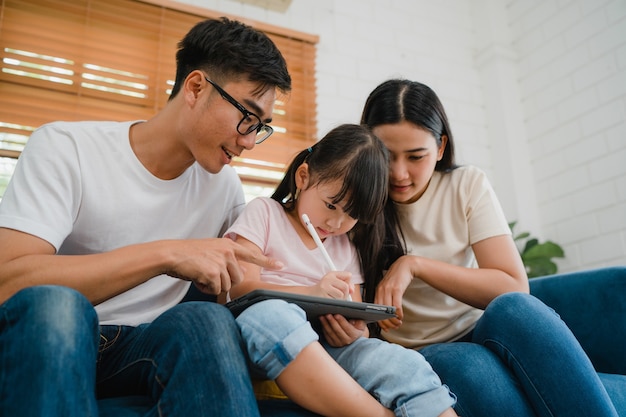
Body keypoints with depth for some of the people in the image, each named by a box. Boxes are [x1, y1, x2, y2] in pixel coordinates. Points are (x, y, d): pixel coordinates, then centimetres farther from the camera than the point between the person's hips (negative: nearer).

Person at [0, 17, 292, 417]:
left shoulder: (224, 184, 1)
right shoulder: (65, 148, -12)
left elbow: (241, 283, 11)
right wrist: (166, 254, -31)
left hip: (148, 349, 3)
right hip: (40, 341, -2)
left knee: (209, 319, -29)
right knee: (53, 303, -35)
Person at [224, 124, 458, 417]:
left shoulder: (347, 247, 19)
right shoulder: (264, 213, 7)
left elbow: (355, 321, 14)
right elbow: (240, 289, -6)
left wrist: (355, 332, -12)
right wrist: (311, 292, -21)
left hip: (325, 347, 3)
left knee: (403, 365, -28)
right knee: (271, 314, -40)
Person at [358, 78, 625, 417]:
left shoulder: (468, 185, -2)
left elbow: (514, 290, -11)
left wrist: (415, 265, -20)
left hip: (482, 335, 2)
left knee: (513, 310, -32)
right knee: (466, 366, -36)